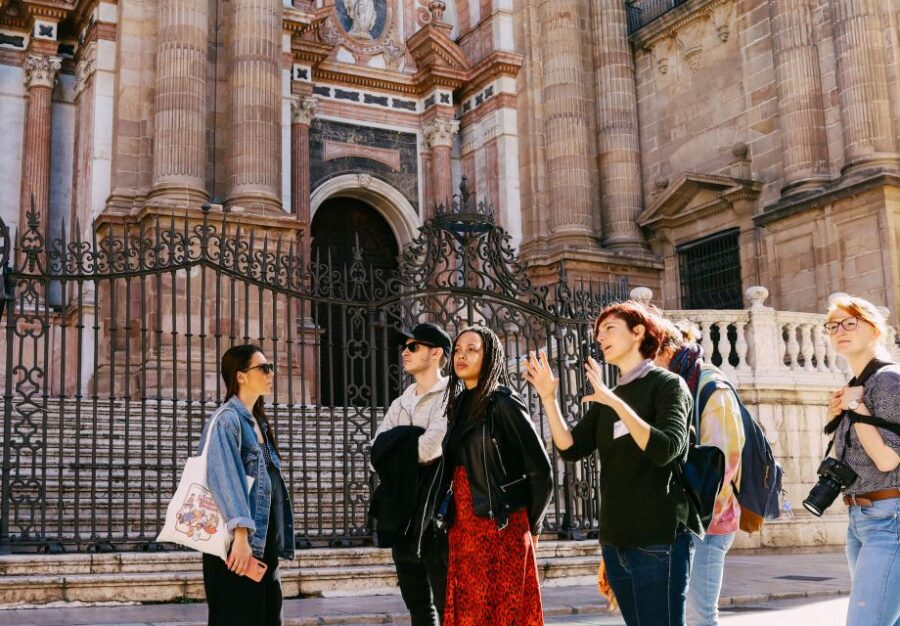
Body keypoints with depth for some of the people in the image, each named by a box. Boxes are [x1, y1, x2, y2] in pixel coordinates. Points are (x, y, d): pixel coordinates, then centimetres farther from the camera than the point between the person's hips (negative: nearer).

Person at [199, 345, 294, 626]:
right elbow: (224, 476, -23)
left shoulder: (258, 421, 17)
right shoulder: (228, 419, -10)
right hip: (238, 544, -8)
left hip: (264, 542, 9)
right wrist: (241, 534, -33)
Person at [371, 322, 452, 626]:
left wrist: (398, 446, 0)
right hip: (403, 513, 7)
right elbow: (379, 450, 4)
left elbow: (430, 449, -17)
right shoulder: (399, 404, 17)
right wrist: (412, 440, -11)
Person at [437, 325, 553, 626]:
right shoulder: (459, 404, 12)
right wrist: (450, 517, 11)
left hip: (502, 527, -7)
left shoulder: (504, 403, -10)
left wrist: (530, 525, -1)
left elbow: (540, 470, -10)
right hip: (462, 528, 7)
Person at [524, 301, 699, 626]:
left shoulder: (668, 385, -3)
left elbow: (665, 450, -19)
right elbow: (571, 449, 4)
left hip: (658, 538, -6)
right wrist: (548, 399, -6)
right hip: (616, 539, 6)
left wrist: (616, 402, -25)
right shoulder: (606, 399, 15)